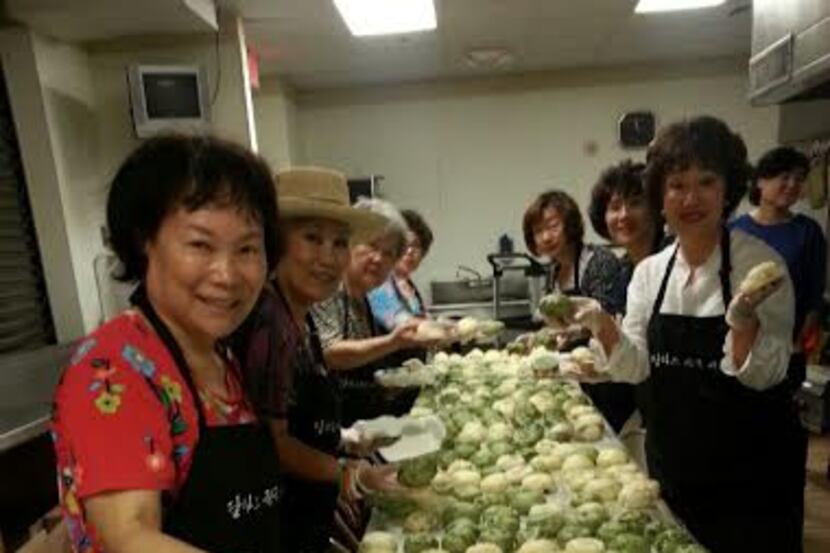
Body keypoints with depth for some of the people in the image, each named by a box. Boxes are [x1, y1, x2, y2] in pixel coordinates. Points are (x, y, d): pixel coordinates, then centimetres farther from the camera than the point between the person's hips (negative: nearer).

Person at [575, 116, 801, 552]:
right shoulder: (649, 271, -2)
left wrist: (743, 317, -33)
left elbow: (766, 375, -16)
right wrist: (603, 327, -20)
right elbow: (634, 368, -3)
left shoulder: (759, 264, -13)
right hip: (671, 464, 4)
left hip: (747, 473, -3)